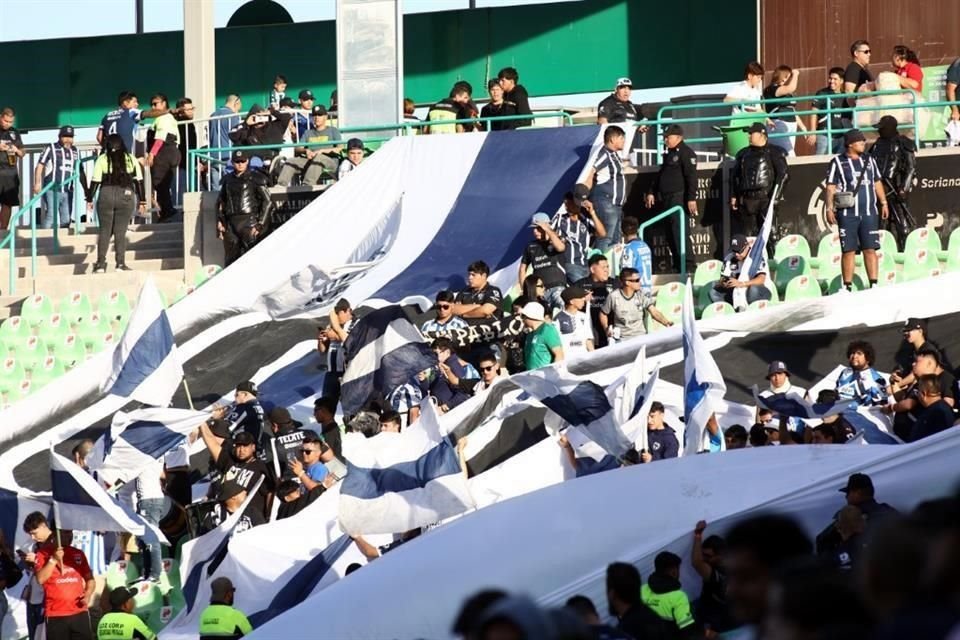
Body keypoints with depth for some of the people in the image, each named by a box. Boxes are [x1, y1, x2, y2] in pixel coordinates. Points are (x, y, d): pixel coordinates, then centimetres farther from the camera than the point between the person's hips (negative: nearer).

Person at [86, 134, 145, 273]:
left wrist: (89, 199, 5)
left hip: (106, 195, -1)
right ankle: (121, 263, -1)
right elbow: (139, 181, 5)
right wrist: (142, 201, 10)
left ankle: (101, 264, 5)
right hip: (126, 196, 1)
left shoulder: (102, 159, 0)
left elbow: (95, 181, -3)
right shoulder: (131, 159, 4)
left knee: (104, 230, 8)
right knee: (121, 232, 4)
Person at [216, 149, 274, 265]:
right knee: (230, 259, 5)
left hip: (249, 222, -5)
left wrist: (260, 224, -7)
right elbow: (221, 203, 22)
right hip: (231, 224, 5)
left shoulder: (256, 179, 1)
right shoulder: (228, 180, 15)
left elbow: (268, 202, -1)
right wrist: (220, 222, 12)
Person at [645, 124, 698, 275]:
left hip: (679, 199, -10)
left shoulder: (686, 153, -8)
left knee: (680, 233, -14)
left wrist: (691, 198, -23)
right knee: (672, 234, 9)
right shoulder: (669, 154, 21)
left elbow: (691, 177, -16)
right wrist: (651, 192, 21)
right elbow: (660, 175, 28)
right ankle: (678, 266, 13)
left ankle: (689, 266, -15)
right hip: (668, 199, 10)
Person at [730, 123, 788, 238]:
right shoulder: (743, 154, 19)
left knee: (770, 231, -13)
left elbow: (782, 175, -4)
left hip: (766, 199, -5)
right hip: (746, 199, 5)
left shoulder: (774, 152, 2)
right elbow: (734, 175, 22)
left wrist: (775, 196, -12)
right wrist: (733, 196, 13)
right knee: (747, 234, 6)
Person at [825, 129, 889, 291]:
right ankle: (847, 286, 2)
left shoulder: (869, 161, 15)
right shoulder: (838, 163, 1)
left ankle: (874, 284, 4)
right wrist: (829, 208, -8)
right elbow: (831, 187, -1)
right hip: (847, 213, -4)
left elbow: (877, 183, 22)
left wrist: (883, 203, 16)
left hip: (869, 213, 4)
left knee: (870, 249, 1)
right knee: (849, 251, -2)